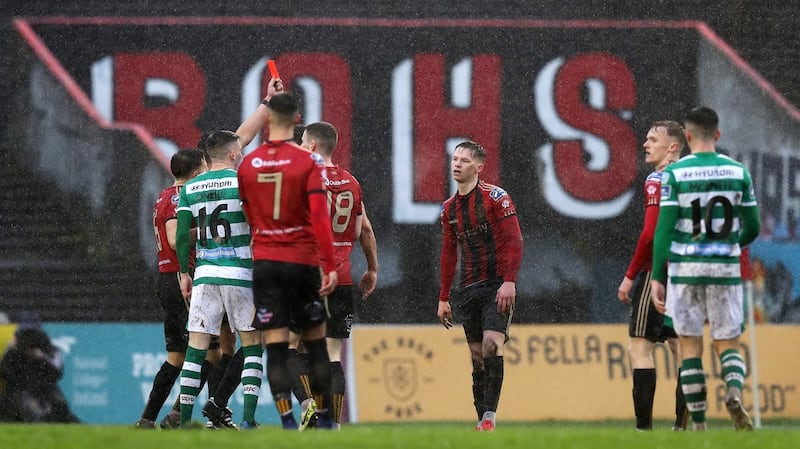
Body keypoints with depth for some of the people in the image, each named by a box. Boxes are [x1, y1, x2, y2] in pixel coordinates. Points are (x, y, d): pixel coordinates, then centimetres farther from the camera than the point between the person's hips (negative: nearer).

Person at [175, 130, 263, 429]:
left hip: (204, 273, 3)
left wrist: (184, 273, 16)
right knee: (252, 345, 5)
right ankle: (248, 417, -6)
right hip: (240, 273, -3)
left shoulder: (190, 189, 8)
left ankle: (185, 419, -1)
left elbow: (181, 236, 6)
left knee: (196, 347, 4)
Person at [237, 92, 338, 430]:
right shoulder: (309, 161, -7)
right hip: (303, 260, -2)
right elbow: (320, 217, -14)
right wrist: (330, 266, -13)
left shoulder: (248, 164, 3)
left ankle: (287, 420, -10)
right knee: (315, 342, 10)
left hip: (265, 262, 2)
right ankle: (324, 418, 12)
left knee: (276, 346, -1)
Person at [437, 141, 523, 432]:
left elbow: (514, 241, -10)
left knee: (491, 345, -18)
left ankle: (490, 415, -19)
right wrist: (443, 298, 17)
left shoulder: (496, 197, -6)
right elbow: (449, 254, 19)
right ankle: (482, 419, 7)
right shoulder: (449, 208, 13)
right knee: (477, 356, 5)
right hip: (468, 291, 6)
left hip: (497, 286, -6)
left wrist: (509, 281, -19)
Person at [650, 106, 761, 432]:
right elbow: (753, 228, 6)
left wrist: (657, 277, -3)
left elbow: (664, 229, -8)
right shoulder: (738, 172, 2)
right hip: (725, 269, 1)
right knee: (728, 344, 9)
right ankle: (734, 392, -22)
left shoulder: (675, 173, -5)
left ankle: (699, 424, 4)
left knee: (691, 346, 7)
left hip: (685, 269, -1)